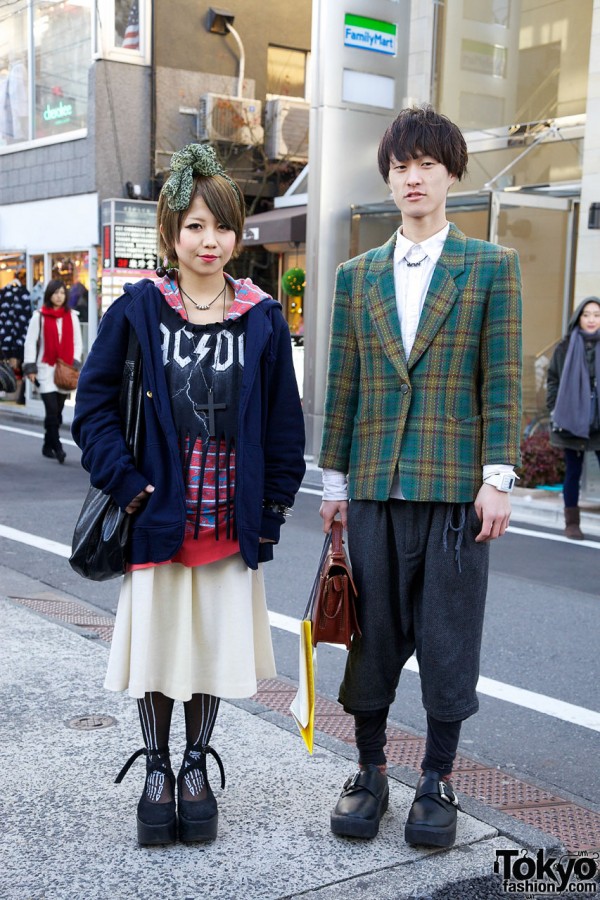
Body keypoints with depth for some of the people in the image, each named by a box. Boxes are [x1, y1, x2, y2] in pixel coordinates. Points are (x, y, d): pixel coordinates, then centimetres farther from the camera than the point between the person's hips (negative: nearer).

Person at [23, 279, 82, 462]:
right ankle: (57, 447, -8)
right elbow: (30, 342, 0)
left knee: (58, 411, 6)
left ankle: (48, 446, 18)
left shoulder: (72, 316, 9)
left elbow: (77, 342, 12)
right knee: (52, 410, -13)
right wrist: (30, 367, -7)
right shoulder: (39, 316, 0)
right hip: (46, 369, -3)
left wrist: (75, 364, 0)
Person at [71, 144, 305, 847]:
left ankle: (197, 767, 29)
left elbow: (283, 421, 6)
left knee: (214, 641, 10)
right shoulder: (137, 311, -2)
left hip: (231, 518, 1)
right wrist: (125, 485, -10)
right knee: (156, 642, 8)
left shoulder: (262, 319, 2)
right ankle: (156, 771, 26)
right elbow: (93, 406, -1)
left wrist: (272, 507, 2)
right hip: (157, 515, -1)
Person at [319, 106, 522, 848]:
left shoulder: (491, 266, 4)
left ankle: (436, 781, 21)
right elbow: (342, 385, 11)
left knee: (448, 640, 5)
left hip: (456, 486, -2)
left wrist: (497, 479, -8)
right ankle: (369, 772, 25)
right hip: (376, 486, 3)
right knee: (372, 634, 9)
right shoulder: (357, 276, 11)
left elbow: (502, 377, -2)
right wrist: (334, 481, 9)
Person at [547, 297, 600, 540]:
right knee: (573, 473, 8)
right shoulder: (566, 347, 5)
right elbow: (553, 380, 7)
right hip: (572, 421, 0)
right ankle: (572, 522, 16)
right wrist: (556, 410, -2)